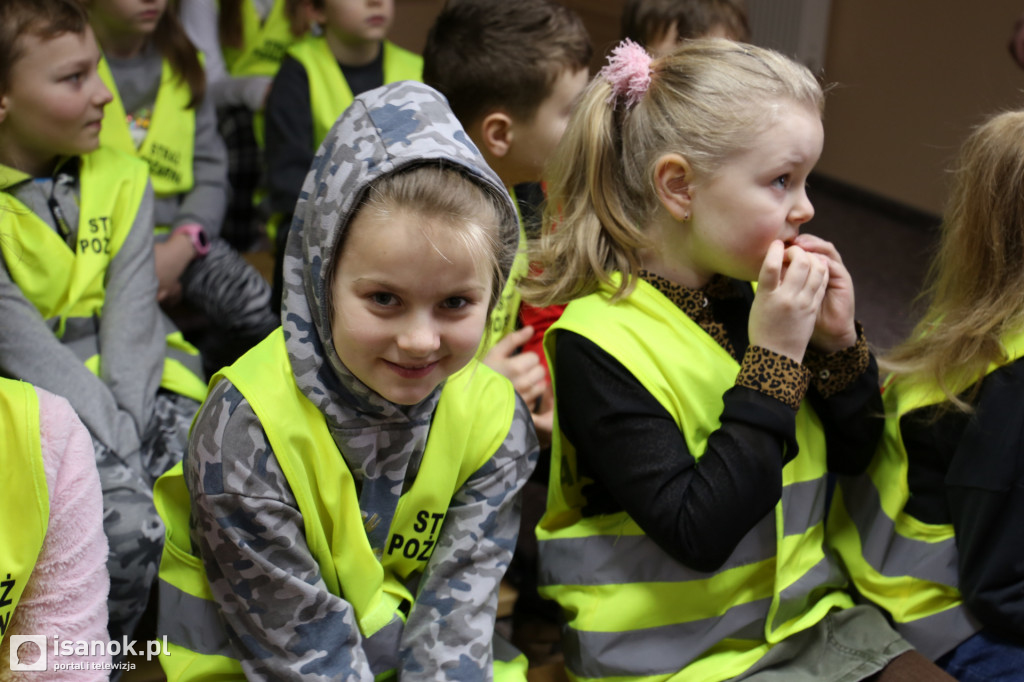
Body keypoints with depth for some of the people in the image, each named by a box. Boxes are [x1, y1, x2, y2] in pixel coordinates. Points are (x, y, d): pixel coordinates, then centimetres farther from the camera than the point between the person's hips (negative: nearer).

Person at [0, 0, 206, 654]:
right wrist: (115, 452, -25)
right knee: (125, 523, -28)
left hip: (138, 383, 4)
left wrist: (128, 430, -20)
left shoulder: (122, 178, 4)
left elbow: (132, 322, -6)